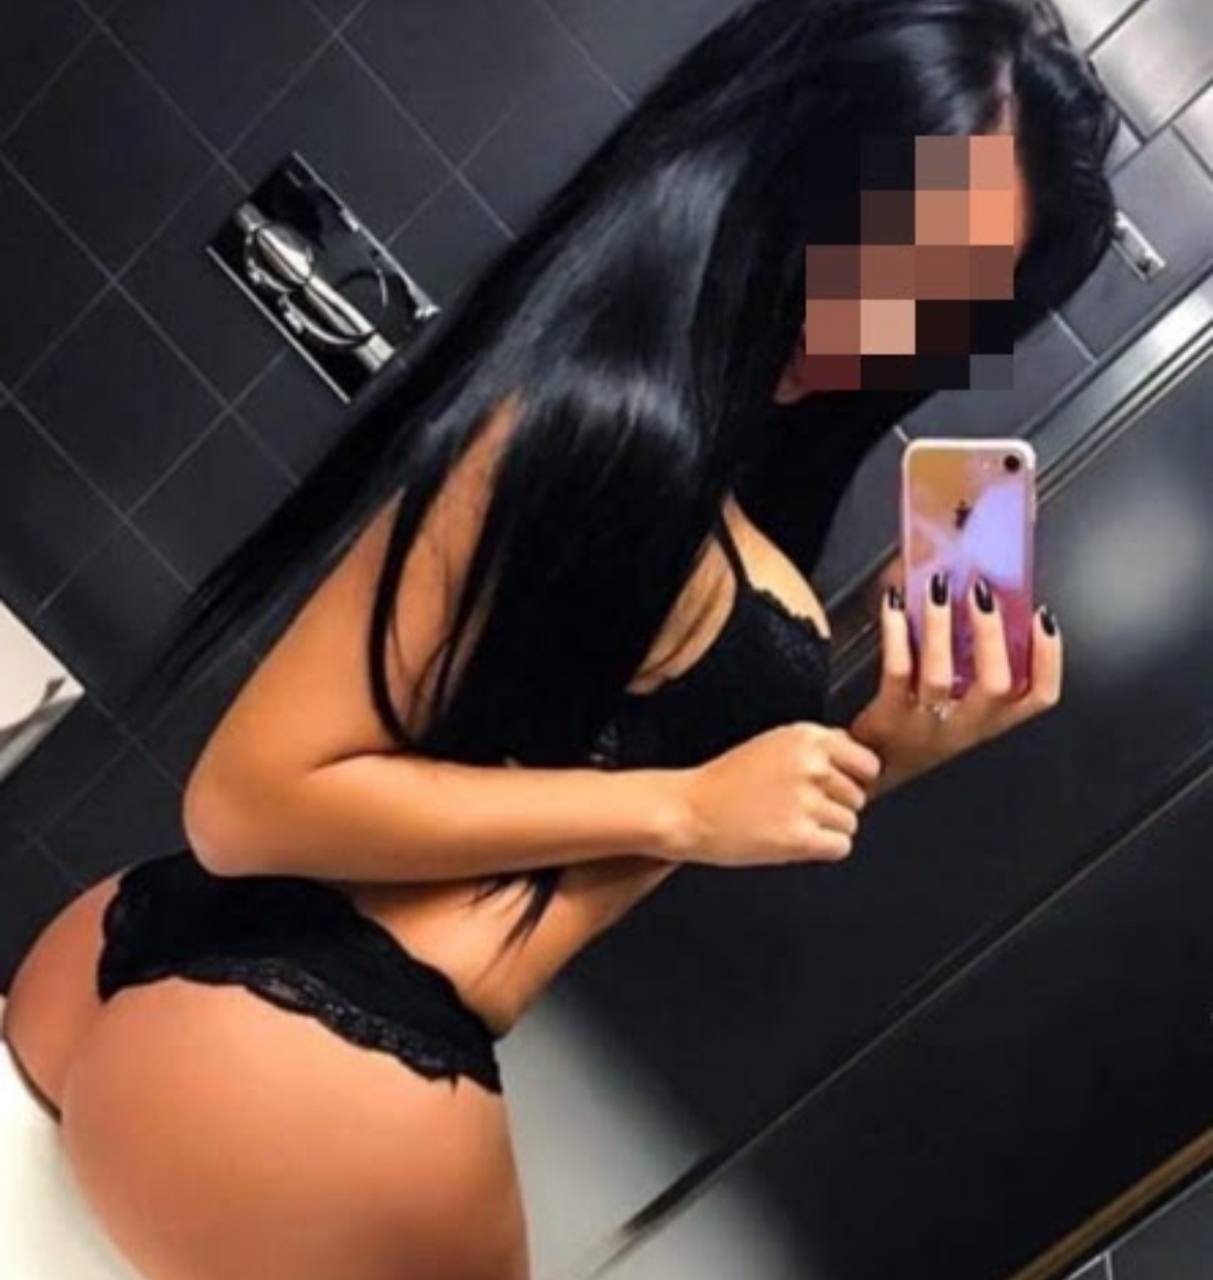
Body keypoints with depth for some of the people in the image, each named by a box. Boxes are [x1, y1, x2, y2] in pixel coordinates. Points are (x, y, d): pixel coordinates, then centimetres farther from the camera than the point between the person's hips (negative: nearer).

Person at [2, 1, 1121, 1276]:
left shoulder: (731, 485, 10)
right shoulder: (605, 421, -22)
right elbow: (248, 798, -21)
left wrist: (890, 748, -2)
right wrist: (684, 803, -20)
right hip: (306, 1082, -8)